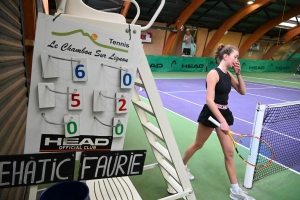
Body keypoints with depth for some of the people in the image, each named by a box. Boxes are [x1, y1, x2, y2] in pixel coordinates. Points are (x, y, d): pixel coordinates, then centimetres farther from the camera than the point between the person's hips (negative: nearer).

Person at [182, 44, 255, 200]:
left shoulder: (228, 75, 5)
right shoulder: (214, 73, -18)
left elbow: (242, 91, 11)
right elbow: (209, 100, -25)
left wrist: (238, 74, -2)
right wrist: (222, 121, -29)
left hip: (224, 113, 7)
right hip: (210, 114, -7)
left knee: (229, 152, 8)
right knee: (198, 145, 13)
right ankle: (181, 166, 41)